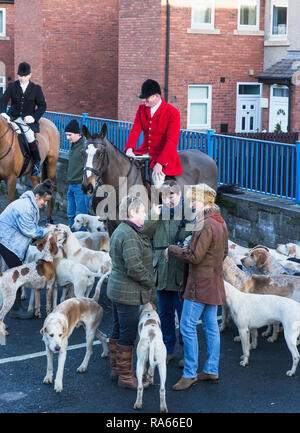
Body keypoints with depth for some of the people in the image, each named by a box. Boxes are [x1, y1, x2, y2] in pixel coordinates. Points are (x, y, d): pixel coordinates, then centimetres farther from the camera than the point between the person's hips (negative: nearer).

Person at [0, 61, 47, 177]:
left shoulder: (36, 88, 3)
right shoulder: (12, 86, 6)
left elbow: (42, 106, 4)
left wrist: (34, 117, -13)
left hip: (28, 119, -3)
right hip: (13, 117, 3)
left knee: (29, 134, -28)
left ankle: (37, 163, -11)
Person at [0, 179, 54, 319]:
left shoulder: (31, 205, 9)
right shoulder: (25, 207, -25)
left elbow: (31, 227, 14)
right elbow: (29, 231, -22)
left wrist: (45, 229, 0)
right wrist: (45, 231, -11)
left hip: (12, 241, 11)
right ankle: (16, 309, -3)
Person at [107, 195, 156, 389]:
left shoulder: (119, 231, 11)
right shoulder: (130, 235, -22)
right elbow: (134, 267, -27)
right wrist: (151, 283, -11)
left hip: (117, 289, 11)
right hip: (129, 293, -11)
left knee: (118, 330, 20)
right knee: (128, 335, -1)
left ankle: (117, 368, 33)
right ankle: (125, 376, 7)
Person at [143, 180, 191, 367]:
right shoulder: (158, 212, 6)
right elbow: (144, 235, -4)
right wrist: (154, 216, -14)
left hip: (181, 273, -4)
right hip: (162, 273, 4)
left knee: (184, 314, 5)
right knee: (165, 314, 15)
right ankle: (168, 350, 30)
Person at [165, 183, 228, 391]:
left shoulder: (207, 226, -21)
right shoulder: (221, 223, 9)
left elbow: (194, 256, -22)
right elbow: (224, 252, 18)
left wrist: (172, 250, -9)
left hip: (201, 284, -10)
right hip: (215, 280, 10)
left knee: (187, 326, -5)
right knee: (211, 325, 13)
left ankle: (190, 373, -1)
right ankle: (212, 370, 19)